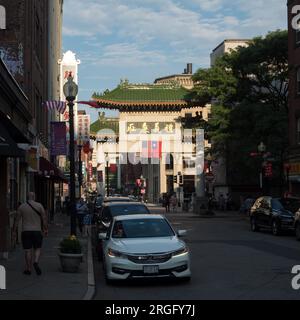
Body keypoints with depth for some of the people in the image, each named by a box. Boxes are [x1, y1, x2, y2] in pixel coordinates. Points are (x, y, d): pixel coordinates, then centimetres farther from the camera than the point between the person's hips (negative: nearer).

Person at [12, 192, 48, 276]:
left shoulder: (21, 207, 2)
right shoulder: (39, 206, -2)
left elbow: (16, 220, 2)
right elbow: (44, 218, -4)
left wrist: (14, 232, 8)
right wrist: (46, 229, 3)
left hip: (26, 232, 1)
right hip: (37, 231, -1)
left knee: (28, 251, 6)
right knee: (37, 249, 11)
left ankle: (28, 269, 9)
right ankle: (36, 262, -14)